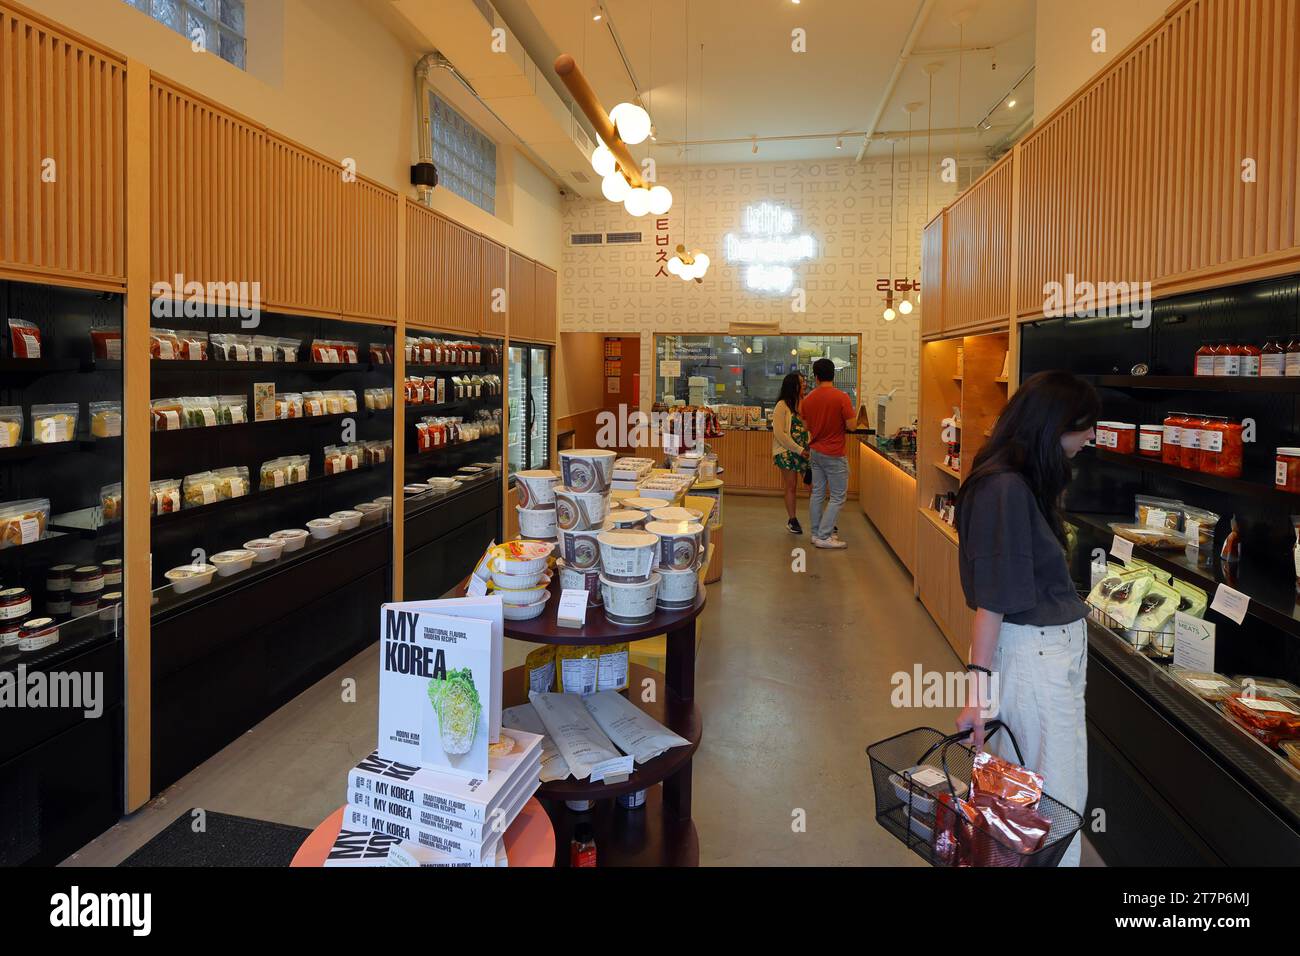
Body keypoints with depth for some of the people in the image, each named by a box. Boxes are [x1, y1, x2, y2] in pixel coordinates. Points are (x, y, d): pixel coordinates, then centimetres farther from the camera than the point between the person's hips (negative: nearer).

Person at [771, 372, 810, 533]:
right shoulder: (782, 405, -8)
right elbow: (779, 433, -12)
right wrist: (798, 449, -14)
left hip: (804, 451, 5)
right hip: (787, 452, -4)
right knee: (791, 486, 4)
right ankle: (793, 520, 17)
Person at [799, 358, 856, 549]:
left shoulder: (808, 399, 2)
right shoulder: (841, 397, -15)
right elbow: (851, 425, -15)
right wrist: (853, 414, 5)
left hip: (815, 452, 6)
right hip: (834, 454, -6)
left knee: (817, 493, 13)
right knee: (837, 497, 1)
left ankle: (816, 532, 20)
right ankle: (824, 537, -1)